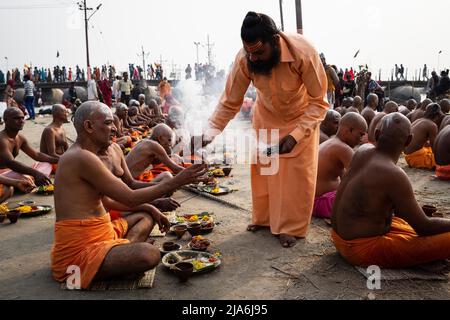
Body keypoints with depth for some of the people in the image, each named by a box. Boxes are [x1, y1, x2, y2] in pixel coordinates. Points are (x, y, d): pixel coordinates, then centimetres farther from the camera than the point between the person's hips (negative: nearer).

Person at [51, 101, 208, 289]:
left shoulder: (79, 156, 14)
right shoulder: (82, 158, -19)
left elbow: (106, 200, 20)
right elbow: (130, 198, -19)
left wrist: (150, 207, 14)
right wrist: (178, 181, -13)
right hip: (79, 252, -11)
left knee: (146, 216, 22)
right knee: (149, 254, -33)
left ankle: (124, 250, -3)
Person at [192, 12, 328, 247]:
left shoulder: (303, 52, -36)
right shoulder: (244, 59, -29)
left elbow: (319, 102, -27)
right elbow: (230, 102, -20)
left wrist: (295, 134, -37)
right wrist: (210, 132, -33)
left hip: (302, 116, -2)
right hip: (266, 115, 3)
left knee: (298, 172, -3)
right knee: (262, 168, 7)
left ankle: (292, 227, 13)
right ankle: (263, 218, 26)